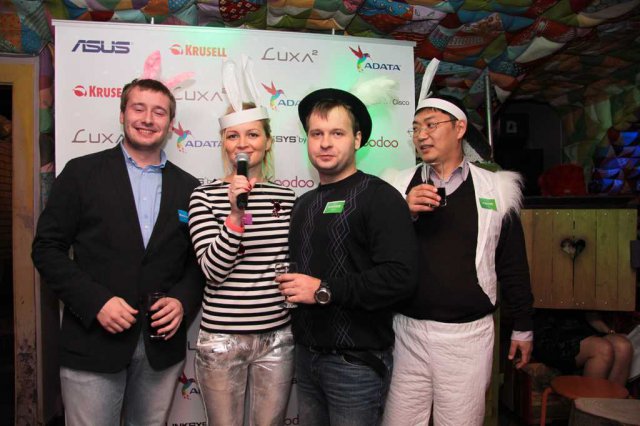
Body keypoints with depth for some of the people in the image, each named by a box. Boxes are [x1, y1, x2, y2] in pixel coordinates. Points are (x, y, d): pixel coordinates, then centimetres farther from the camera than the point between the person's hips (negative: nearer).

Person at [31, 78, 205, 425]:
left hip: (162, 347, 3)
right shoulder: (81, 172, 0)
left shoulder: (188, 187, 7)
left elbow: (199, 260, 10)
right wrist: (96, 302, -13)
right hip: (93, 342, -2)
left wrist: (182, 301, -8)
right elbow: (47, 248, -3)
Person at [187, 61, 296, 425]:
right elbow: (213, 270, -14)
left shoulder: (287, 197, 3)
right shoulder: (205, 196, -5)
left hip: (278, 337, 2)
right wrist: (236, 213, -24)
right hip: (221, 338, -2)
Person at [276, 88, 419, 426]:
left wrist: (324, 290, -20)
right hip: (307, 355, 7)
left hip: (356, 361, -6)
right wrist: (289, 288, 2)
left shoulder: (379, 197, -12)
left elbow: (400, 277, -24)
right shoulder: (304, 204, 12)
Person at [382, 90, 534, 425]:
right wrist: (404, 213, -14)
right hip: (407, 331, 1)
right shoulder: (399, 187, 3)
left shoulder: (496, 188, 3)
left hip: (468, 334, 0)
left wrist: (522, 327, 11)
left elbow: (512, 264, 7)